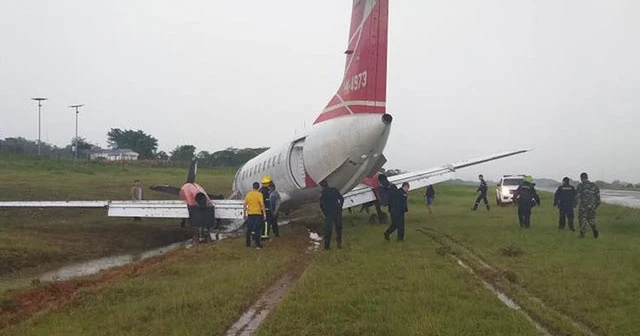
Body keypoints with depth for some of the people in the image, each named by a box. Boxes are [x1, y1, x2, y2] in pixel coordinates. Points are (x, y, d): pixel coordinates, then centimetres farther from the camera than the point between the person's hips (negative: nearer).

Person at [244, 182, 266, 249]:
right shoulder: (259, 194, -8)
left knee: (249, 229, 13)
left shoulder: (248, 194, 3)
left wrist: (245, 214, 15)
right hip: (258, 214, -3)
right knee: (257, 230, 1)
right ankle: (258, 245, 0)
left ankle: (248, 244, 18)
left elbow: (245, 205, 6)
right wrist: (264, 214, -11)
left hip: (250, 214, 3)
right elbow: (262, 204, -15)